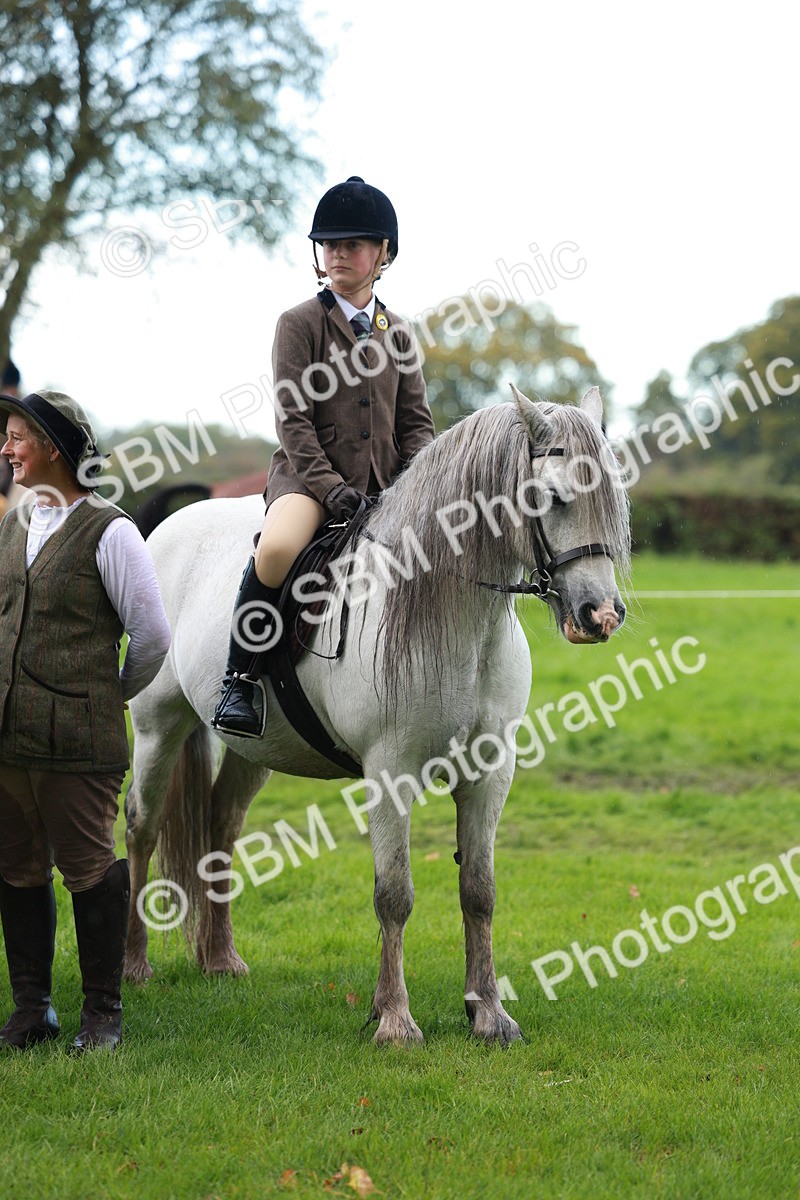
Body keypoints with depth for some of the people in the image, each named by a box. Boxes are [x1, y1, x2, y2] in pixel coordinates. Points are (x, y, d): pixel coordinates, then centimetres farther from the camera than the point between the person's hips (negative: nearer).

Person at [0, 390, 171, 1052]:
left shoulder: (108, 532, -8)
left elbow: (152, 635, -5)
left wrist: (111, 696, 6)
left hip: (77, 740, -6)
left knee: (89, 871, 1)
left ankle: (102, 1013, 11)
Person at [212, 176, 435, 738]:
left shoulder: (397, 333, 15)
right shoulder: (300, 323, 2)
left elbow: (416, 421, 14)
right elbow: (294, 421, -6)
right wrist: (330, 486, -18)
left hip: (384, 485, 5)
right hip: (309, 473, -5)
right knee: (277, 550, -35)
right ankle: (242, 678, -20)